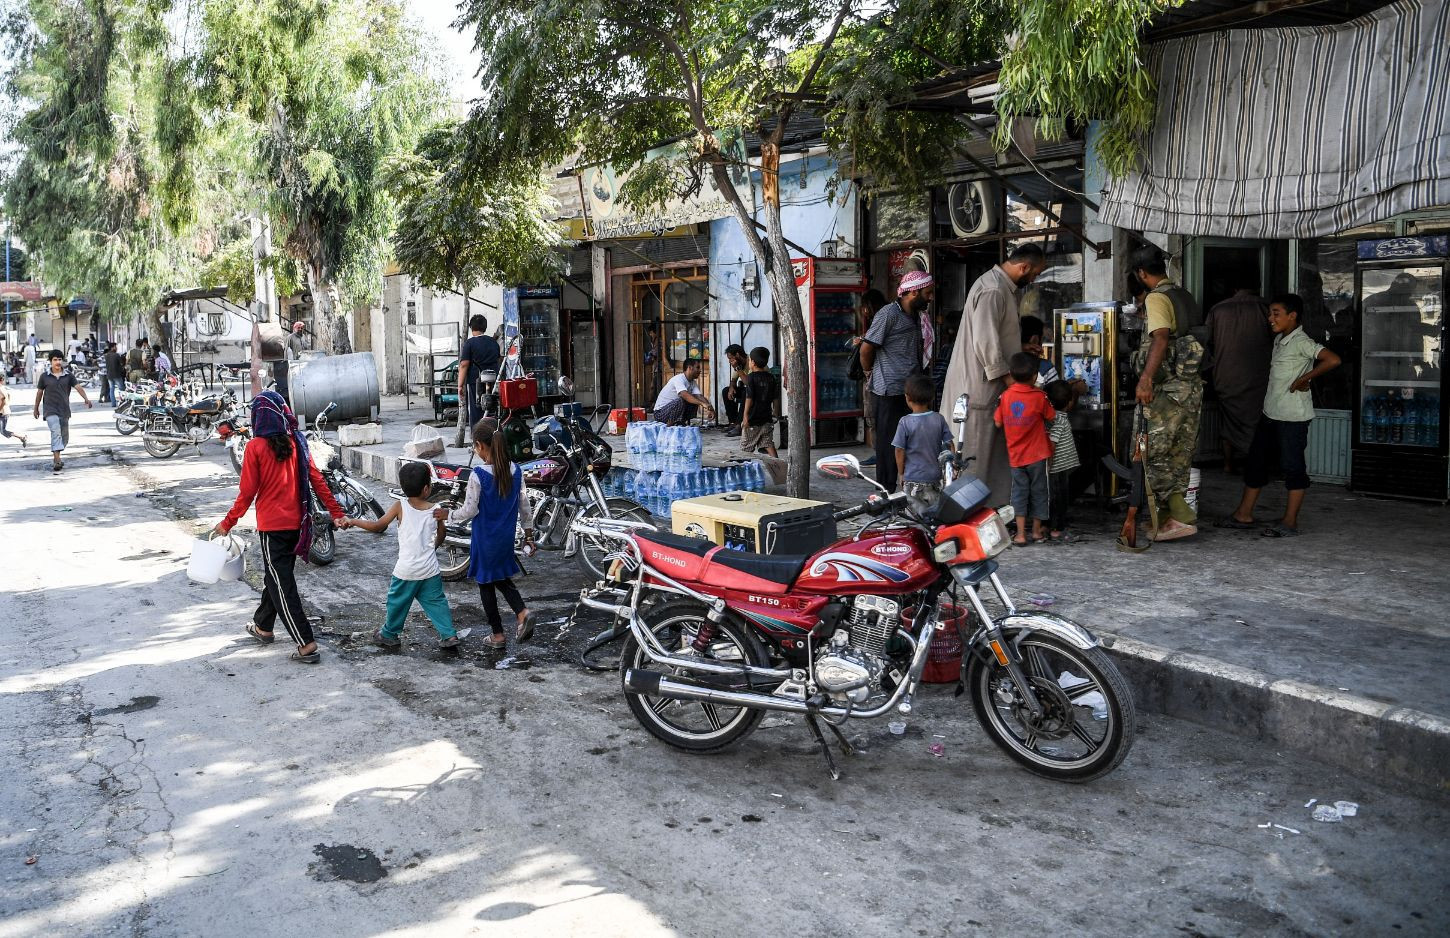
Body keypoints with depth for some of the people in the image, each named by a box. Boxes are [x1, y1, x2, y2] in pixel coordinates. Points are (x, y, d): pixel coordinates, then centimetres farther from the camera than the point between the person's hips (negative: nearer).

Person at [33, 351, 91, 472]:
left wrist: (86, 398, -26)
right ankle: (57, 461, -26)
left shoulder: (68, 376, 5)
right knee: (56, 433, -20)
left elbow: (78, 387, -8)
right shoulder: (45, 376, 3)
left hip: (64, 411, 3)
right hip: (51, 411, -3)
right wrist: (36, 408, 17)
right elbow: (39, 392, 12)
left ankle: (55, 457, 32)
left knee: (64, 437, 10)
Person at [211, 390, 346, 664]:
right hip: (296, 523, 6)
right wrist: (337, 513, 6)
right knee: (275, 575, 23)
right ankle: (262, 626, 39)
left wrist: (228, 523, 0)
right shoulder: (297, 442, 1)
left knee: (282, 584, -2)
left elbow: (247, 491, -11)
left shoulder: (255, 447, -12)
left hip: (272, 526, -6)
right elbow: (317, 480, 1)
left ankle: (306, 645, -8)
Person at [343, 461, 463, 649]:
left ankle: (389, 635, 30)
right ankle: (449, 635, 7)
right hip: (430, 569, 2)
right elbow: (440, 537, 8)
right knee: (436, 602, 12)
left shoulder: (400, 506, -12)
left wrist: (351, 521, -1)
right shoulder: (435, 510, -5)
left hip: (406, 570, -2)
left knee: (397, 602, 16)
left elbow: (377, 526, -12)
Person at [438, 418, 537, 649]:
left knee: (486, 584, 12)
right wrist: (529, 532, 15)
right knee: (502, 578, 24)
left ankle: (498, 634, 18)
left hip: (485, 539, -5)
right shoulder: (515, 471, -5)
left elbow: (470, 511, -16)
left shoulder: (478, 475, -21)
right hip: (506, 539, 5)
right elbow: (524, 506, 4)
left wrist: (448, 515, 1)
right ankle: (523, 612, 0)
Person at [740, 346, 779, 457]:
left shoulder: (751, 377, -12)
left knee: (746, 448, 6)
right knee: (769, 444, 6)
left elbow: (749, 398, -16)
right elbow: (775, 398, 9)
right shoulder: (772, 378, 5)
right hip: (767, 418, 5)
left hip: (753, 419, -5)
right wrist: (774, 412, 21)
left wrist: (746, 415, -12)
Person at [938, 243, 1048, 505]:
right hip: (978, 384, -11)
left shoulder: (1004, 287, 15)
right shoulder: (992, 290, -19)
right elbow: (986, 342, -23)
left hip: (989, 384, 11)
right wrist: (1008, 380, -17)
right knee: (976, 452, -4)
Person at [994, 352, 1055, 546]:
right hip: (1037, 453, -2)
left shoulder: (1005, 396, -5)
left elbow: (998, 422, 1)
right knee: (1038, 491, 12)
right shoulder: (1039, 396, -11)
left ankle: (1021, 534, 4)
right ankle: (1037, 531, 21)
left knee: (1020, 491, 8)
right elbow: (1051, 418, 1)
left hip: (1015, 454, 2)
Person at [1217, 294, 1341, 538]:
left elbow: (1332, 360, -27)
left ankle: (1290, 522, 4)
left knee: (1292, 466, -2)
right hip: (1271, 413, 9)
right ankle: (1244, 515, 20)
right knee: (1256, 461, 12)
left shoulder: (1301, 342, -14)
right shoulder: (1279, 340, 12)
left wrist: (1303, 379, -20)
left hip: (1293, 416, -9)